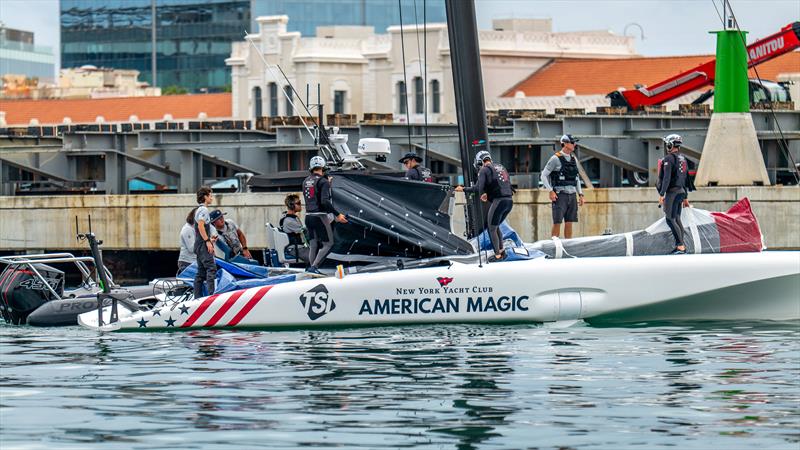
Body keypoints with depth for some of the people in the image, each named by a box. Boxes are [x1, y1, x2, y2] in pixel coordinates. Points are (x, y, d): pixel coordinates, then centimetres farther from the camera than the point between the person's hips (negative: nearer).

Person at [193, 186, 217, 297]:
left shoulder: (198, 210, 22)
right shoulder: (203, 209, -10)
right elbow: (200, 226, -21)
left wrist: (209, 239, 30)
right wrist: (207, 241, -22)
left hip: (199, 246, 10)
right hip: (204, 245, -10)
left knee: (201, 272, 8)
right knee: (211, 268, -16)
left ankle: (197, 297, 7)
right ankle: (211, 294, -25)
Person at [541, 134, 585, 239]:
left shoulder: (574, 159, 13)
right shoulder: (555, 158, -6)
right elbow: (544, 175, -6)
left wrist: (580, 194, 13)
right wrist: (551, 191, -16)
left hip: (572, 195, 6)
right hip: (560, 195, -6)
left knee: (569, 223, 6)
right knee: (557, 223, -7)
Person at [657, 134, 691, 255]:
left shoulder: (669, 159, -12)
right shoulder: (683, 159, 15)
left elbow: (666, 178, -20)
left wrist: (661, 194, -20)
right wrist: (685, 197, 26)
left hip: (672, 191, -9)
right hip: (681, 191, 9)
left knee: (670, 219, -8)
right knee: (677, 219, 13)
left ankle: (680, 246, -15)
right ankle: (680, 245, 14)